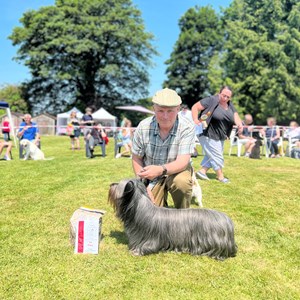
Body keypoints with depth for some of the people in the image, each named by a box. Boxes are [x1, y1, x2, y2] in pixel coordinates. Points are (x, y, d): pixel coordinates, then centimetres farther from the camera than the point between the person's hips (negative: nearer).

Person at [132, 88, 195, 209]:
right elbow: (136, 158, -5)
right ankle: (162, 206, 27)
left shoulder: (187, 128, -23)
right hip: (151, 177, 2)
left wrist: (161, 170, -48)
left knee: (182, 182, -34)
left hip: (176, 170, -1)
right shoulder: (143, 127, -17)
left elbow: (182, 161, -29)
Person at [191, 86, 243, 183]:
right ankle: (220, 176, 16)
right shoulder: (212, 101, -16)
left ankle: (202, 171, 24)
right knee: (217, 156, 0)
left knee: (212, 156, 14)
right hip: (208, 135, -8)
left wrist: (239, 124, -24)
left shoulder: (230, 106, 7)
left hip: (220, 137, 8)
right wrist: (195, 120, -28)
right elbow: (195, 107, -16)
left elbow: (235, 116, -3)